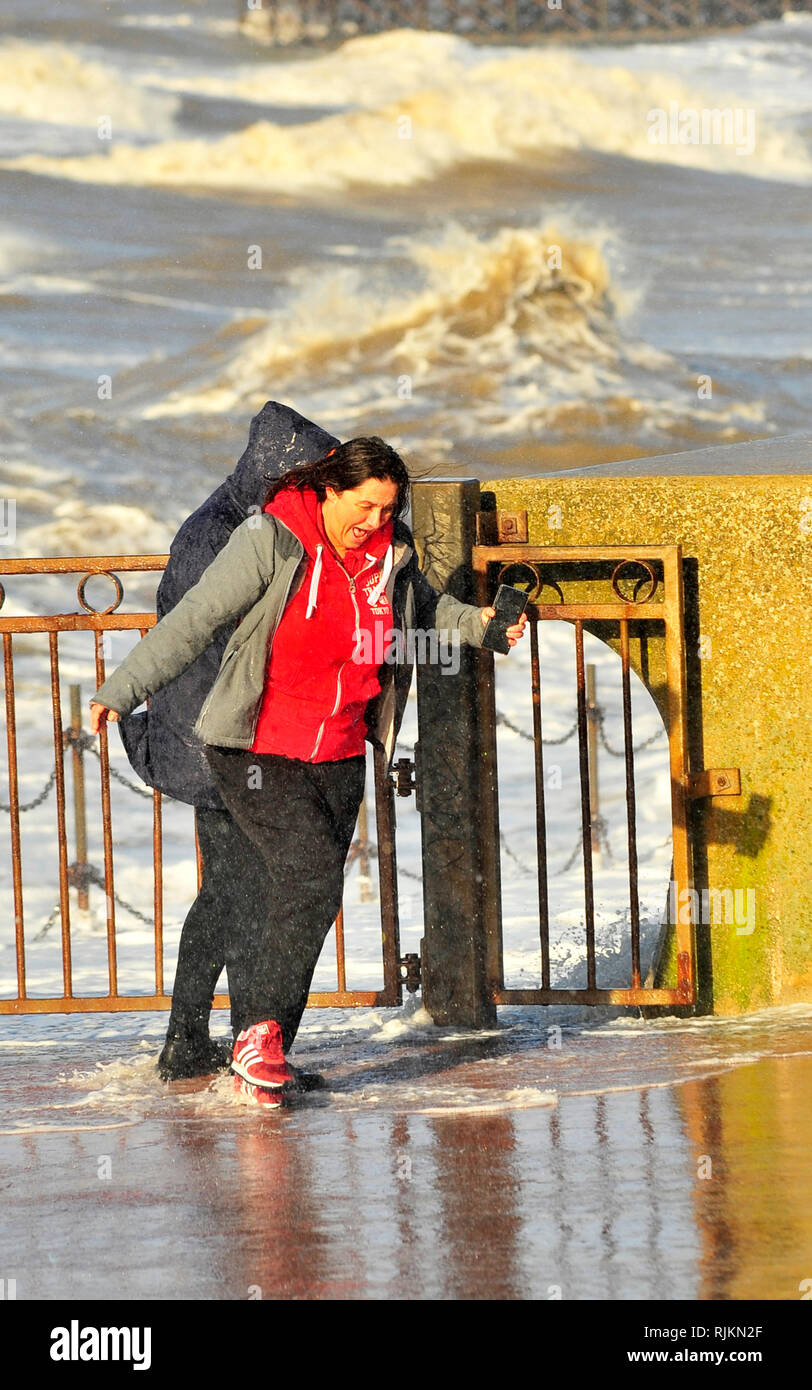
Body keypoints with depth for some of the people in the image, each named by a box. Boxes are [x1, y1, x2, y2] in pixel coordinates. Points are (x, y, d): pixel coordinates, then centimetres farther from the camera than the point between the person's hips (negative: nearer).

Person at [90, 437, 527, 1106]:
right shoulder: (268, 543, -14)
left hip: (339, 758, 6)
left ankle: (261, 1057, 14)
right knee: (312, 874, -22)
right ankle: (259, 1033, -17)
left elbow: (425, 608, 25)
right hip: (257, 750, -6)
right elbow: (192, 622, -15)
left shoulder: (390, 555, 3)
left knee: (306, 898, 6)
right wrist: (123, 692, -21)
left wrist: (478, 622, 6)